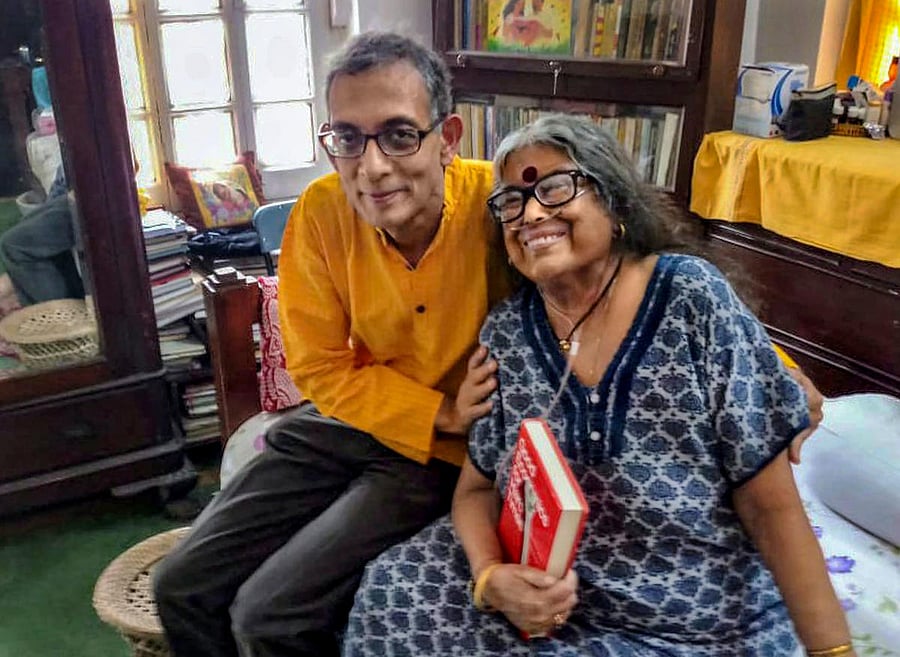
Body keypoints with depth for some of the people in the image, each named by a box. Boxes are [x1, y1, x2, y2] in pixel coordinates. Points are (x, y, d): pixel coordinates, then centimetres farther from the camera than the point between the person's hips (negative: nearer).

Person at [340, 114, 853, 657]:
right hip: (540, 604, 4)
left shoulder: (690, 296, -15)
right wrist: (491, 577, -18)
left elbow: (771, 504, -13)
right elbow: (477, 487, 2)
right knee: (390, 595, -13)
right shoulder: (506, 332, -5)